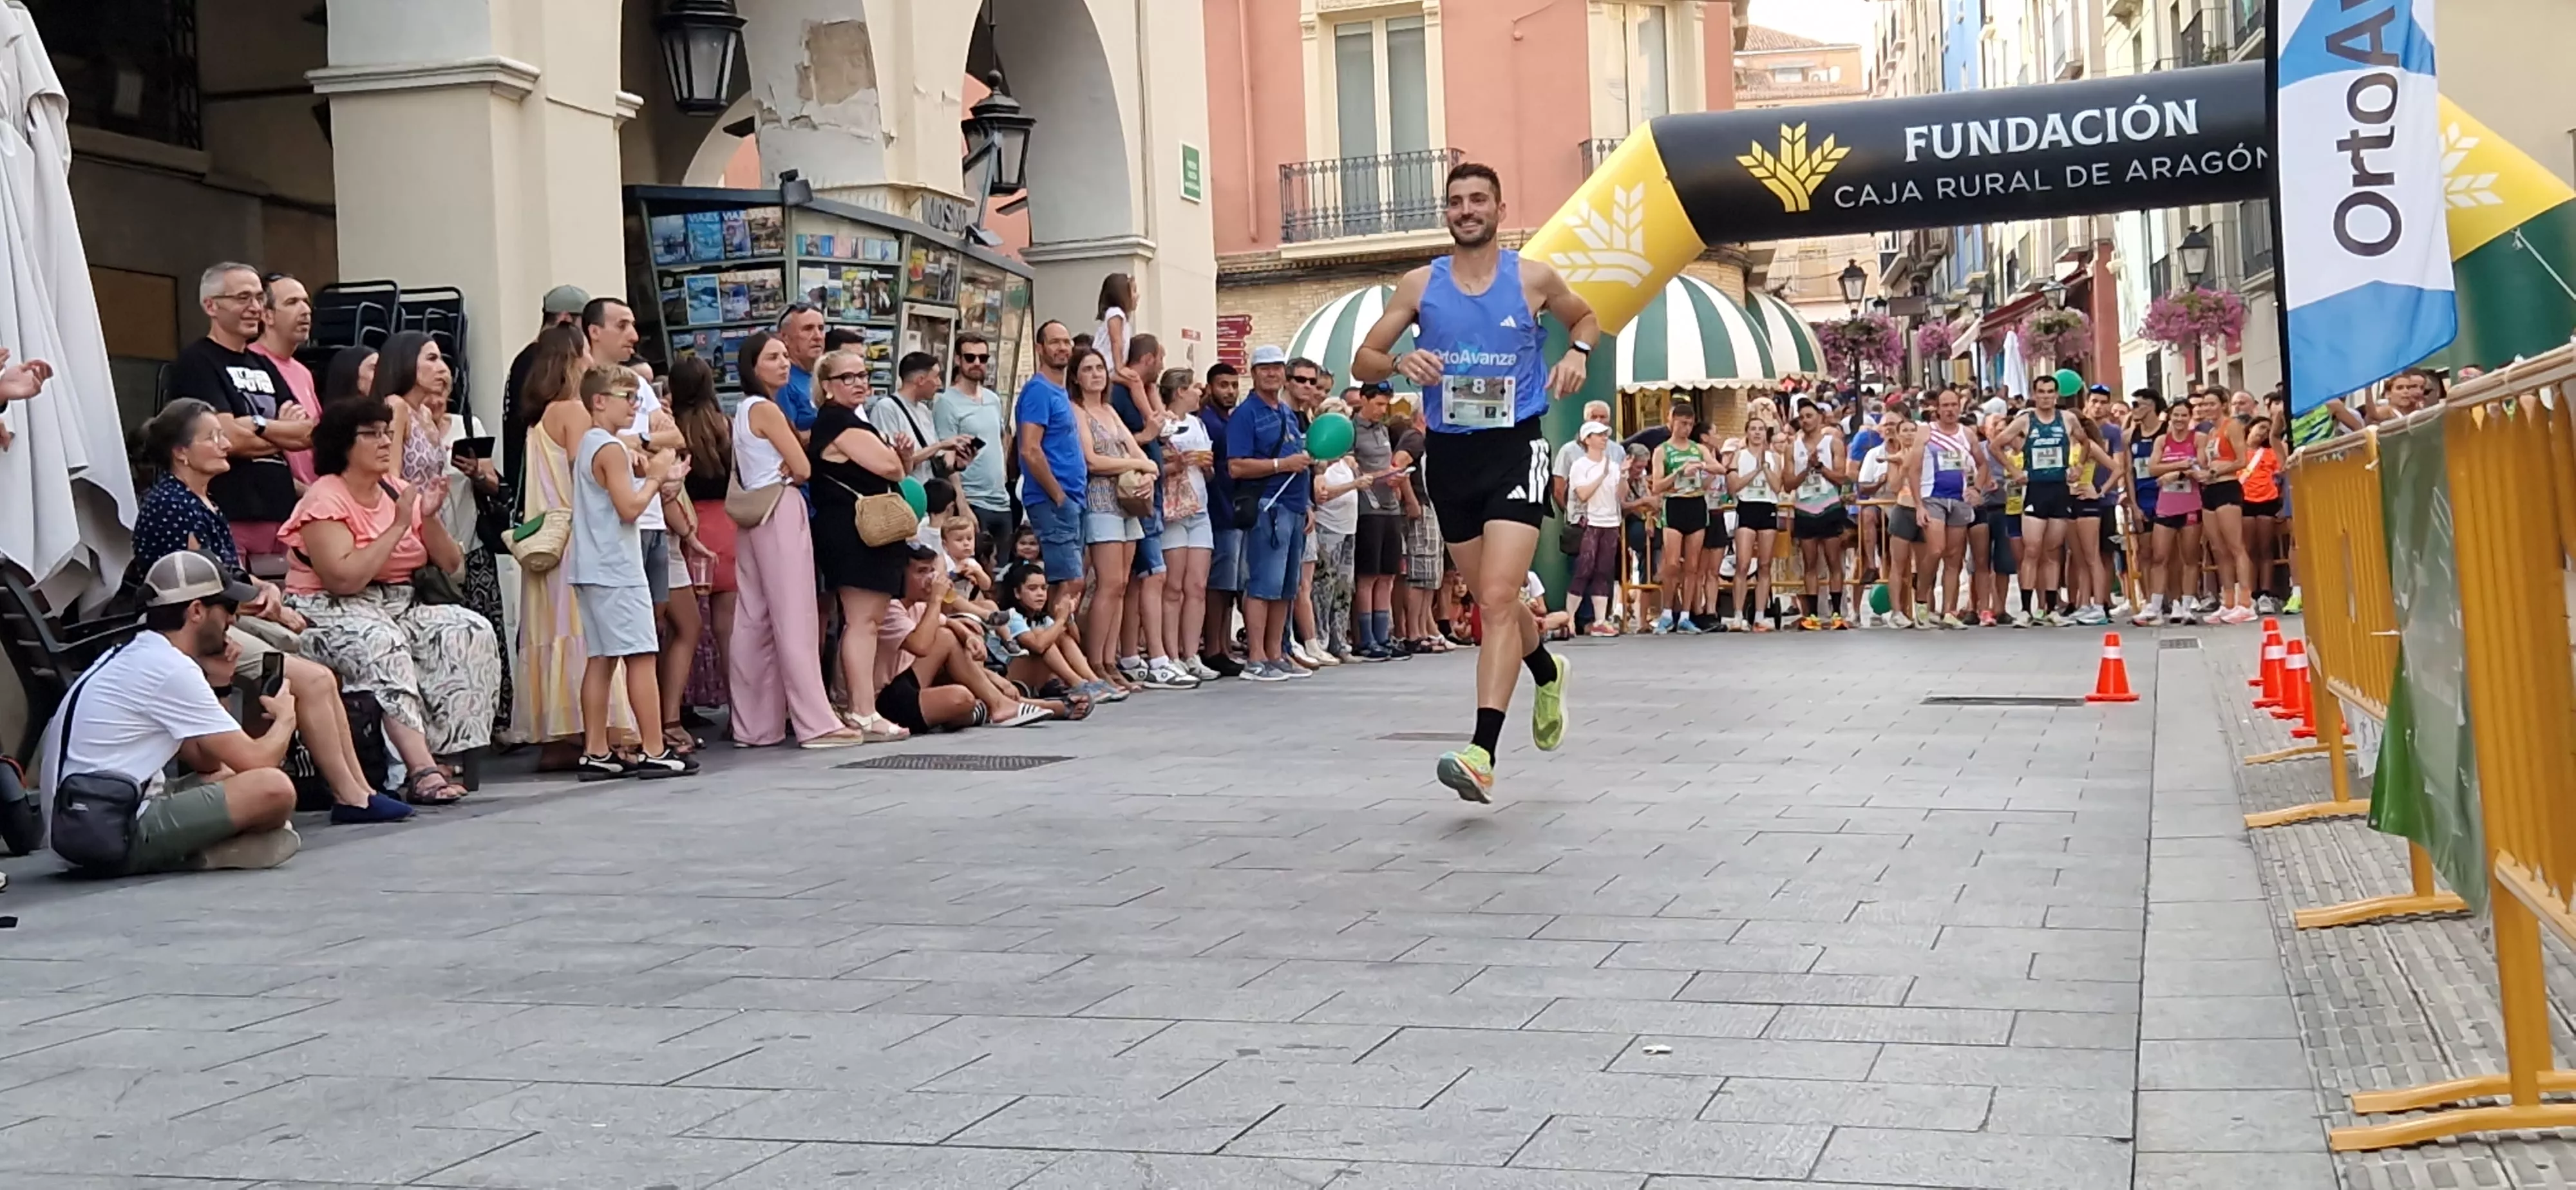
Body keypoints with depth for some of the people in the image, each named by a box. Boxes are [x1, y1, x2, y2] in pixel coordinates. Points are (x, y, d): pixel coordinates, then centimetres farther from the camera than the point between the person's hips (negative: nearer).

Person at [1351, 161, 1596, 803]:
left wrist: (1577, 353, -1)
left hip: (1515, 446, -3)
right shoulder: (1419, 285, 4)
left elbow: (1586, 319, 21)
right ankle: (1548, 673, 47)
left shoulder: (1534, 278, 1)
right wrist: (1401, 363, -16)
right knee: (1494, 598, 15)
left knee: (1497, 598, -17)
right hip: (1449, 453, 3)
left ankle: (1482, 750, -22)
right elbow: (1363, 361, 6)